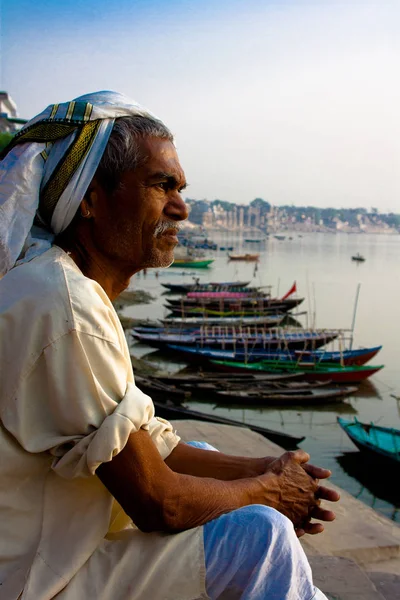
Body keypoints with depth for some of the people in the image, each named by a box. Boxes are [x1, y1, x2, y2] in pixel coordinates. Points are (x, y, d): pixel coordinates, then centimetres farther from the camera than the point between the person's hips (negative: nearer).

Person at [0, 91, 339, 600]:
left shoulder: (71, 283, 6)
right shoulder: (63, 307, -27)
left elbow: (147, 444, 9)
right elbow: (157, 504, -22)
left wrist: (259, 469, 0)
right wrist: (270, 490, -5)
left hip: (49, 544, 10)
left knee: (201, 459, 17)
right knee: (260, 534, -15)